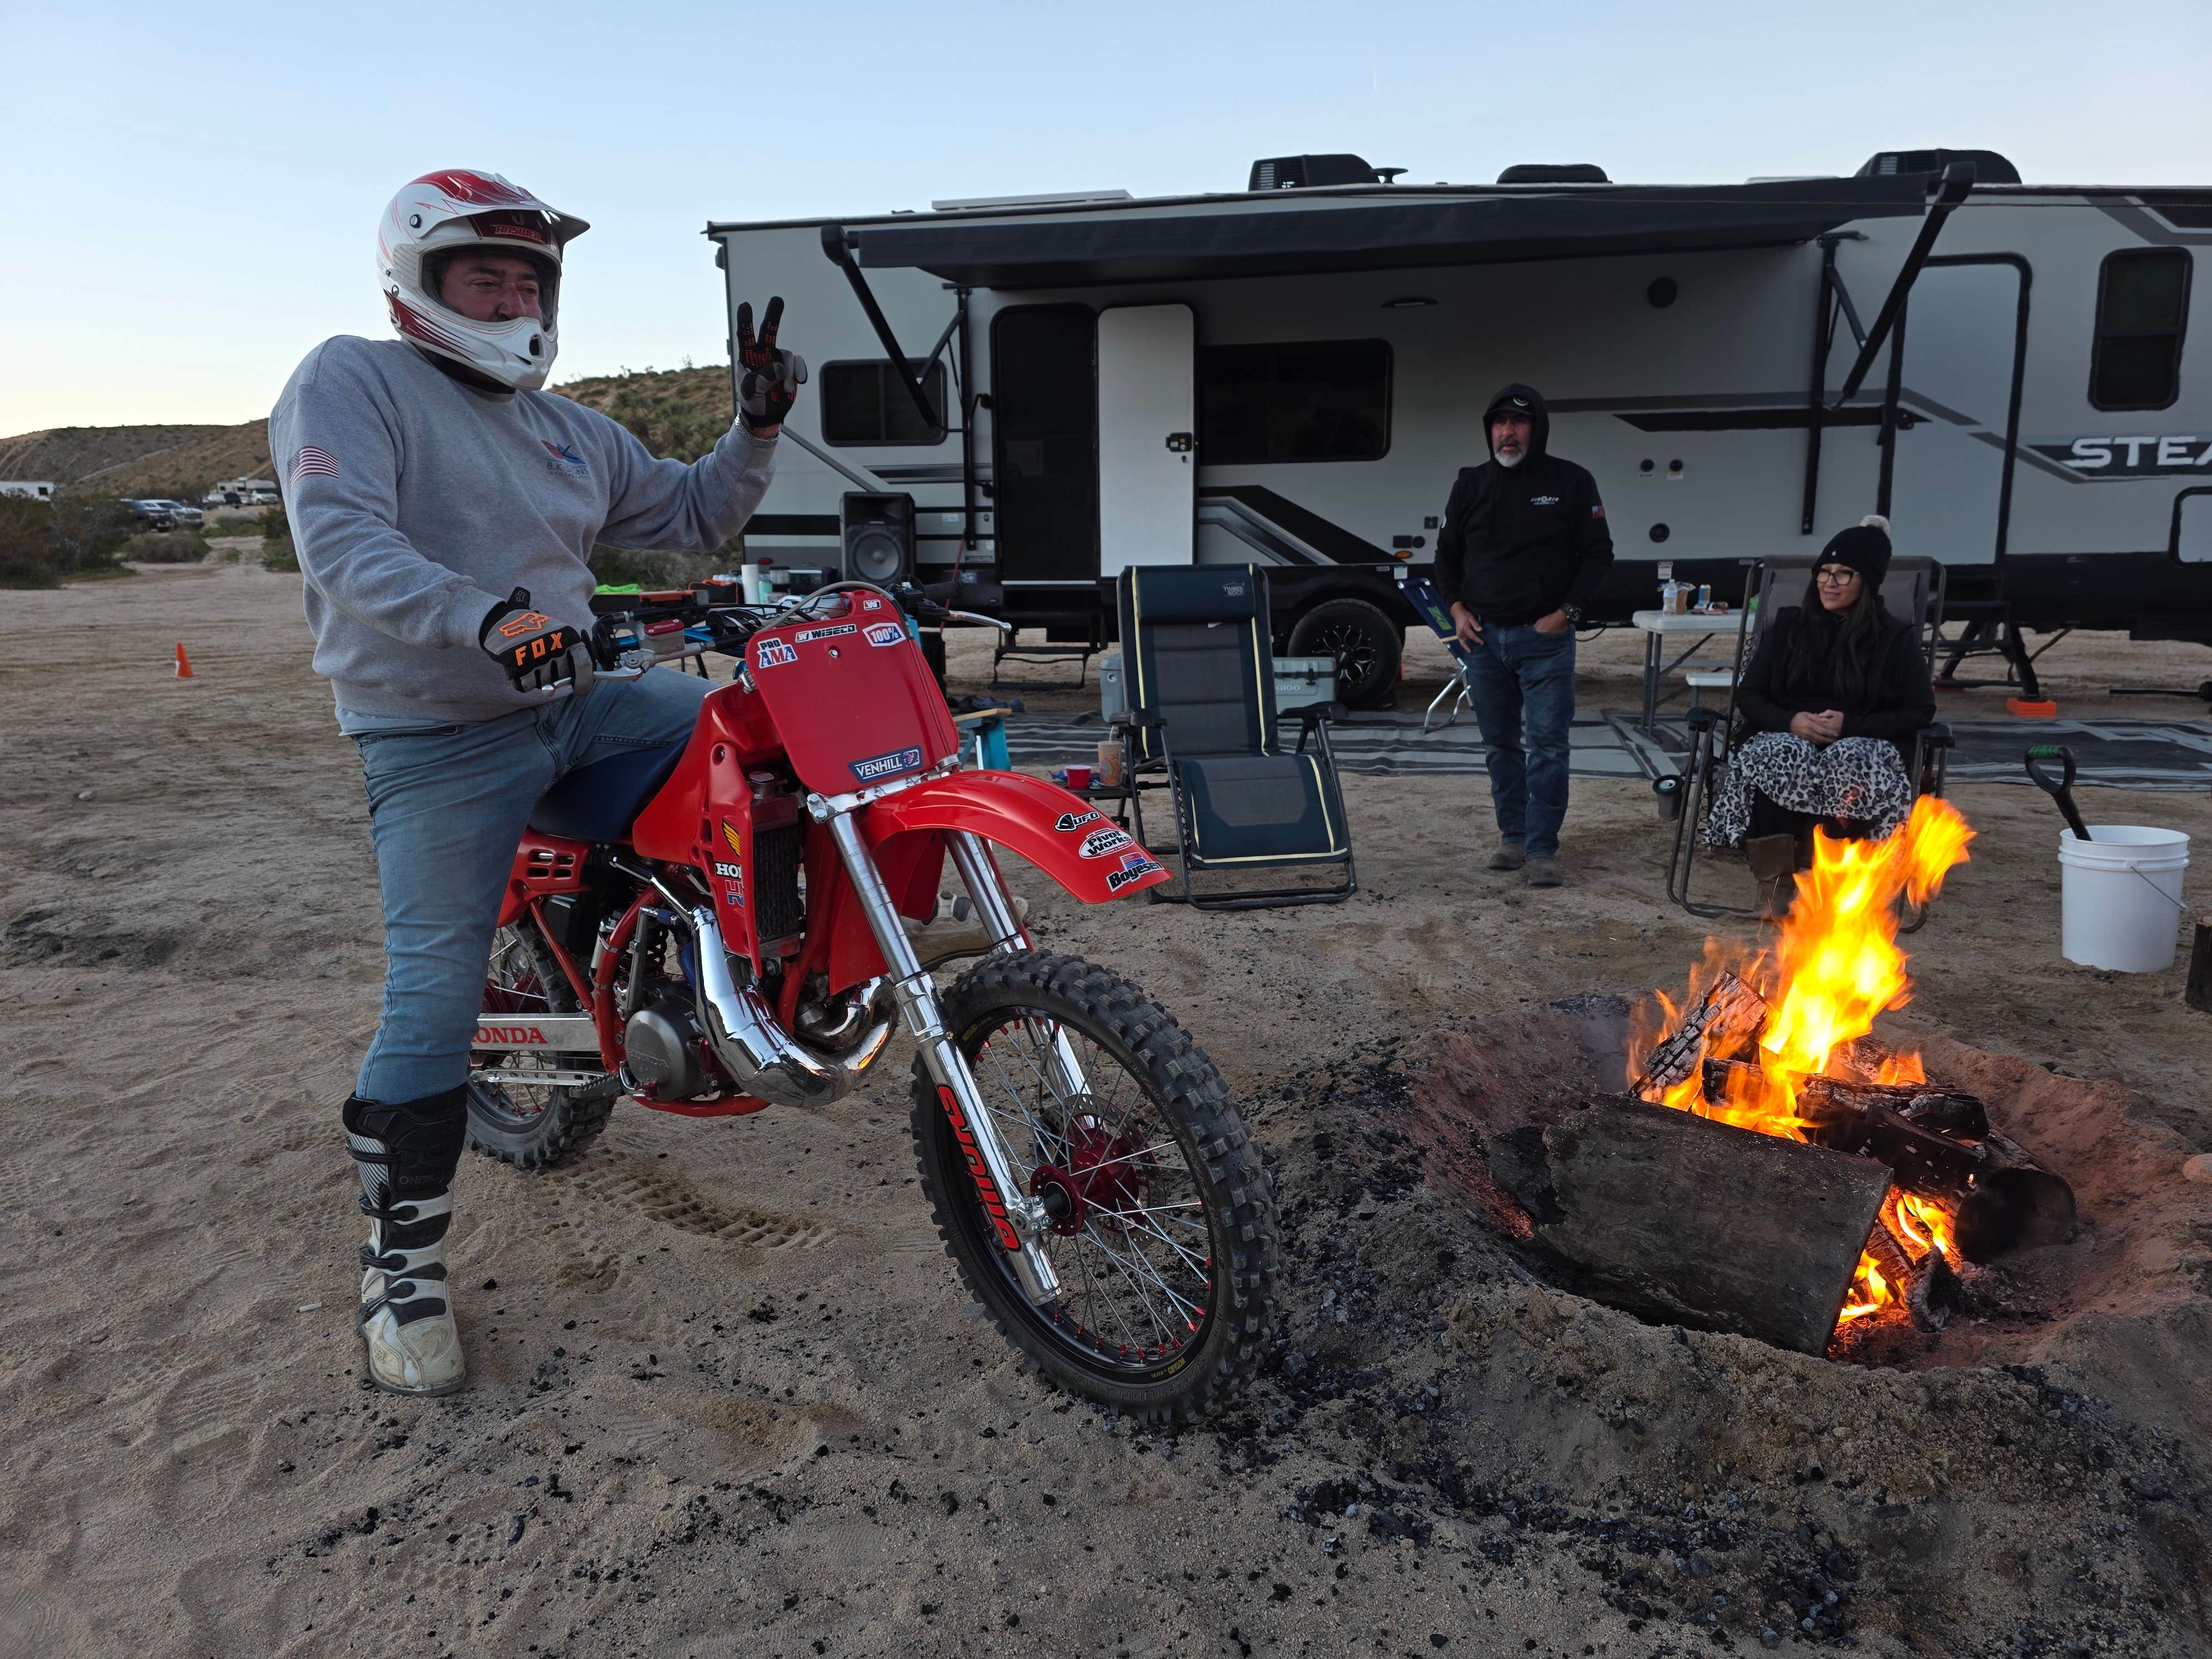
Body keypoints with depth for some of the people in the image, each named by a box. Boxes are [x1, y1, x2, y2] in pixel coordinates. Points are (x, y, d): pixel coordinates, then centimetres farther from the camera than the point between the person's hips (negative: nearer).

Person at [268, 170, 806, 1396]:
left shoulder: (569, 432, 17)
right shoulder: (349, 383, -5)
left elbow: (690, 516, 21)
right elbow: (345, 541, -21)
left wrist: (758, 424, 4)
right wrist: (486, 620, -38)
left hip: (575, 705, 7)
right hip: (438, 745, -6)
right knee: (436, 993, -9)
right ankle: (402, 1260, 6)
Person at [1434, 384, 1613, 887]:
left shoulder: (1571, 482, -1)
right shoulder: (1471, 485, 9)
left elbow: (1598, 553, 1)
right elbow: (1447, 553, 17)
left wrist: (1567, 611, -9)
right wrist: (1457, 607, 2)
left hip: (1545, 638, -4)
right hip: (1483, 637, 4)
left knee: (1547, 745, -7)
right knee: (1500, 745, 10)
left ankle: (1542, 849, -2)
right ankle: (1513, 838, 21)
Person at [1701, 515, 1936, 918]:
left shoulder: (1896, 638, 5)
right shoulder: (1788, 626, 11)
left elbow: (1921, 711, 3)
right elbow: (1749, 695, 11)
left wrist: (1851, 725, -13)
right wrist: (1791, 721, -12)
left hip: (1862, 745, -1)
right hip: (1788, 738, 1)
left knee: (1854, 764, -38)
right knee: (1775, 758, -36)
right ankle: (1775, 883, -31)